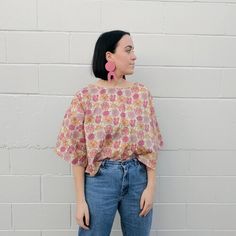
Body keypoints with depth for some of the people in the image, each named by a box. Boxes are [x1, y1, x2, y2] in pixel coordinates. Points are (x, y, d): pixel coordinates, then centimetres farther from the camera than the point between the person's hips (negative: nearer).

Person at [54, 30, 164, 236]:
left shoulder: (142, 93, 1)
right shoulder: (86, 96, -7)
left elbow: (150, 144, 2)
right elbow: (77, 152, -6)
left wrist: (151, 186, -3)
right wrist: (80, 200, -6)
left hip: (138, 177, 3)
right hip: (100, 179, -3)